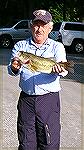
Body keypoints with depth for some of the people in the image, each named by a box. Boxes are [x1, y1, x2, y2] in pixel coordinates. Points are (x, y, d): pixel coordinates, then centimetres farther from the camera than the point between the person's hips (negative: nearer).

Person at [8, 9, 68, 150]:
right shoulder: (20, 46, 9)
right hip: (26, 99, 2)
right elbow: (11, 71, 0)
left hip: (49, 99, -2)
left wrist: (60, 70, -36)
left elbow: (64, 69, -12)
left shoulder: (57, 46, 4)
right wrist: (14, 68, -24)